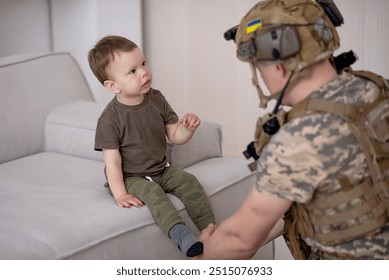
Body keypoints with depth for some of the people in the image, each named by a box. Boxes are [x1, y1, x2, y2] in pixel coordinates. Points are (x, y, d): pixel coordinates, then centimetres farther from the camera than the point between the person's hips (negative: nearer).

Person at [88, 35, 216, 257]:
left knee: (189, 182, -18)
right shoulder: (110, 119, -18)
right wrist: (120, 195, -25)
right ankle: (181, 236, -49)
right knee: (152, 192, -33)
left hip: (161, 170, 5)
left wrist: (187, 128, -19)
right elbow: (112, 161, -17)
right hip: (131, 178, -5)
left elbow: (175, 136, 3)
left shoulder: (157, 100, -3)